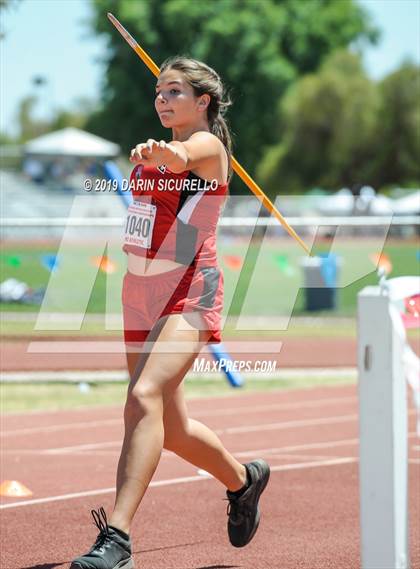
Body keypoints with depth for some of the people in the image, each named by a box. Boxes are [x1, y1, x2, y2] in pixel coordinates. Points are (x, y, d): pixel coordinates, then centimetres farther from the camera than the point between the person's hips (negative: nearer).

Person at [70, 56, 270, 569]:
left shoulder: (208, 145, -8)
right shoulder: (156, 152, 15)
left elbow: (181, 157, -33)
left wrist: (159, 151, -54)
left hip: (188, 292, -9)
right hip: (140, 292, 9)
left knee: (145, 398, -28)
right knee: (171, 428, 16)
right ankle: (243, 479, 44)